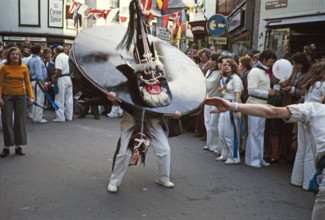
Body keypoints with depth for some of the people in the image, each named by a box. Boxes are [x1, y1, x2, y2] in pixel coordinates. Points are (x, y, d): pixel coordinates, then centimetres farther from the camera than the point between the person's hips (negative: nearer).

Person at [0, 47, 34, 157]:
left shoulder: (24, 68, 4)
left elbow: (27, 83, 4)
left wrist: (31, 96, -6)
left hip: (20, 97, 2)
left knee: (20, 121, 5)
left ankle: (18, 146, 16)